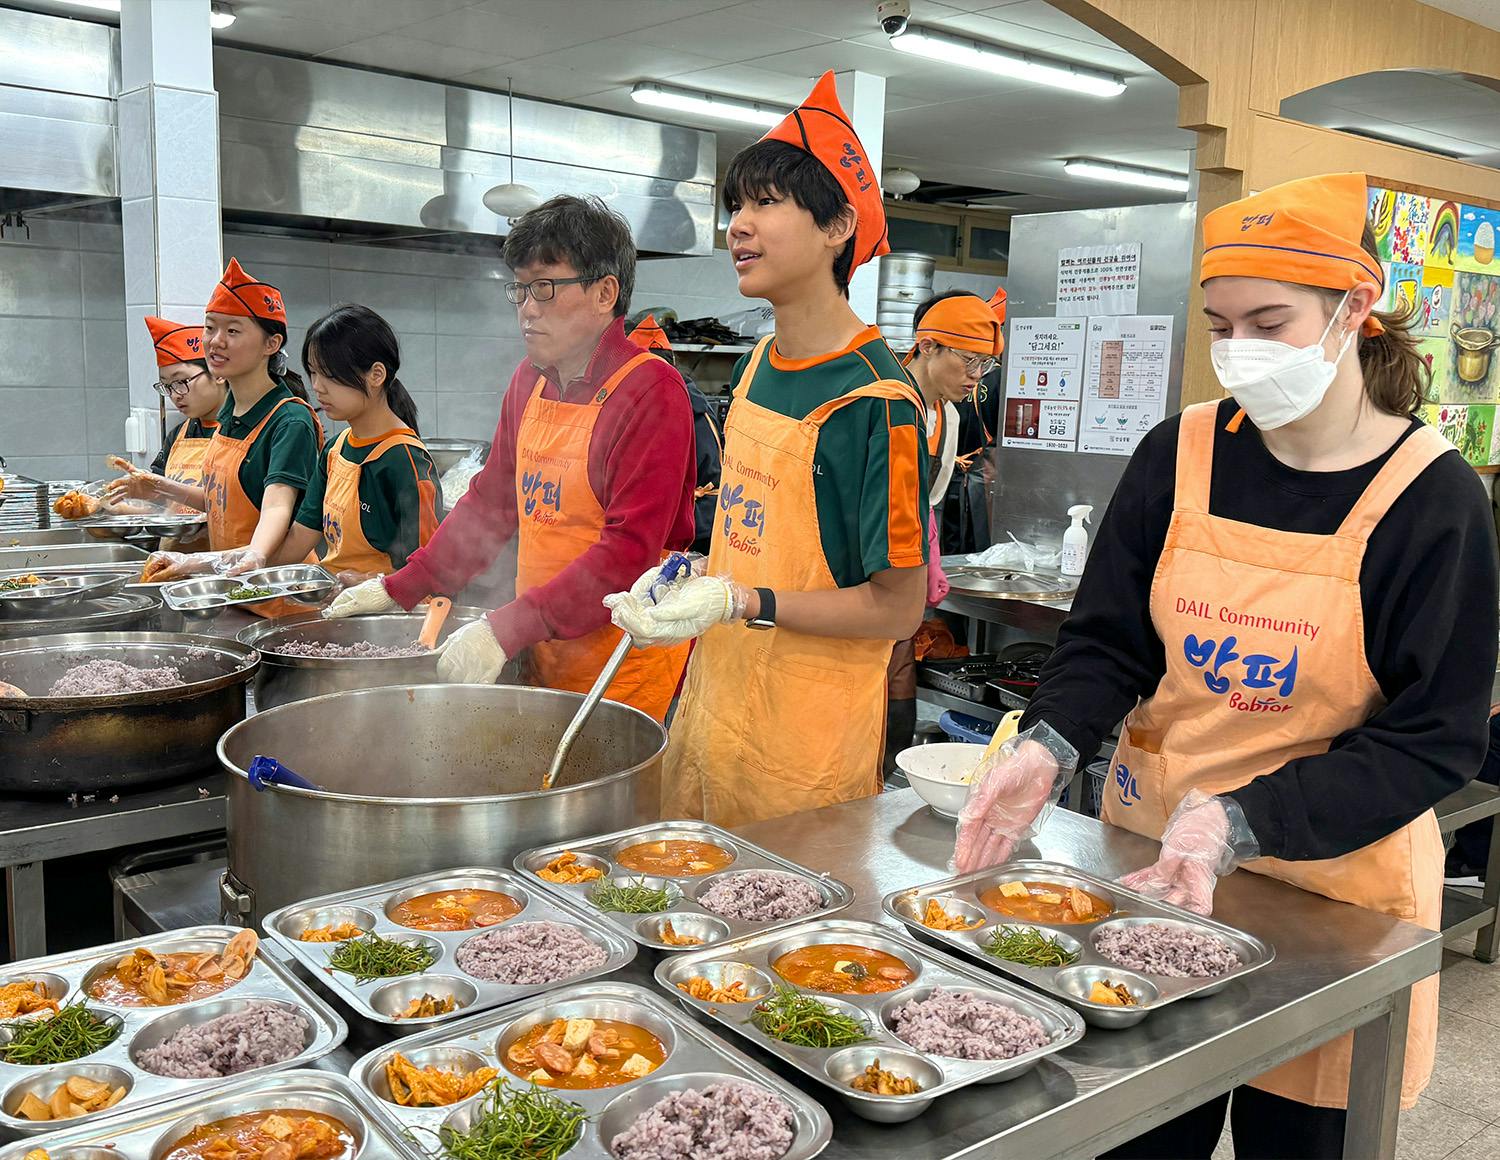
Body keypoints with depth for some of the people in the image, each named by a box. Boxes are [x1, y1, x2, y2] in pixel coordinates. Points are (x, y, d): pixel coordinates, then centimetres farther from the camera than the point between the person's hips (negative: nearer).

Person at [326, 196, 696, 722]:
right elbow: (492, 502, 18)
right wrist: (399, 589, 11)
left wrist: (508, 629, -28)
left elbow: (629, 551, -23)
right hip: (543, 657, 7)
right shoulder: (529, 382, 11)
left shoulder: (651, 391, -15)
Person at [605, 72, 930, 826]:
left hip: (808, 740, -7)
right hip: (714, 699, 8)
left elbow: (898, 607, -16)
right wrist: (686, 580, 2)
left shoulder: (875, 399, -17)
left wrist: (741, 603, -23)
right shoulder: (756, 366, 7)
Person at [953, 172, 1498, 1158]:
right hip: (1149, 851, 3)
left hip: (1330, 882, -2)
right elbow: (1108, 640, 0)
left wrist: (1241, 822, -25)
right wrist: (1049, 746, -21)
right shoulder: (1180, 456, -2)